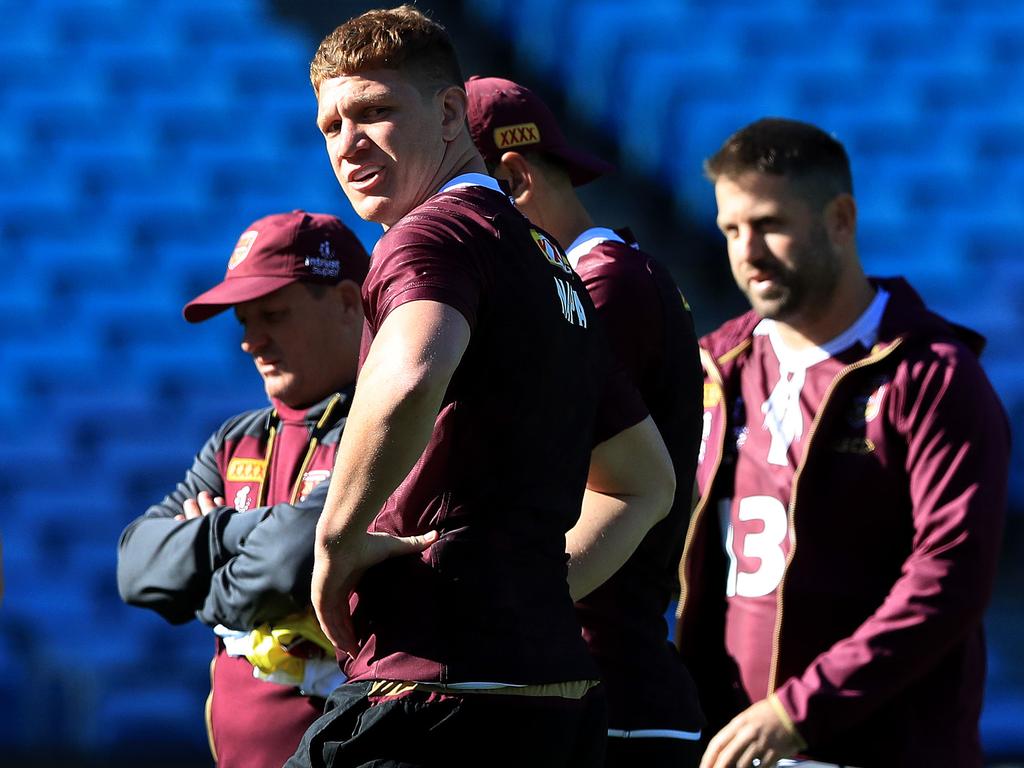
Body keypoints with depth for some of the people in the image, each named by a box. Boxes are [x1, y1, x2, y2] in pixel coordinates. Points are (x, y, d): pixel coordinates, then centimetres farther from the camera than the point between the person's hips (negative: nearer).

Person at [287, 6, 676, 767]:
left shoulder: (438, 232, -7)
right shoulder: (553, 266, 22)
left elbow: (409, 379, -32)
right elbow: (647, 483, 32)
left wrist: (340, 540, -18)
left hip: (441, 691, -9)